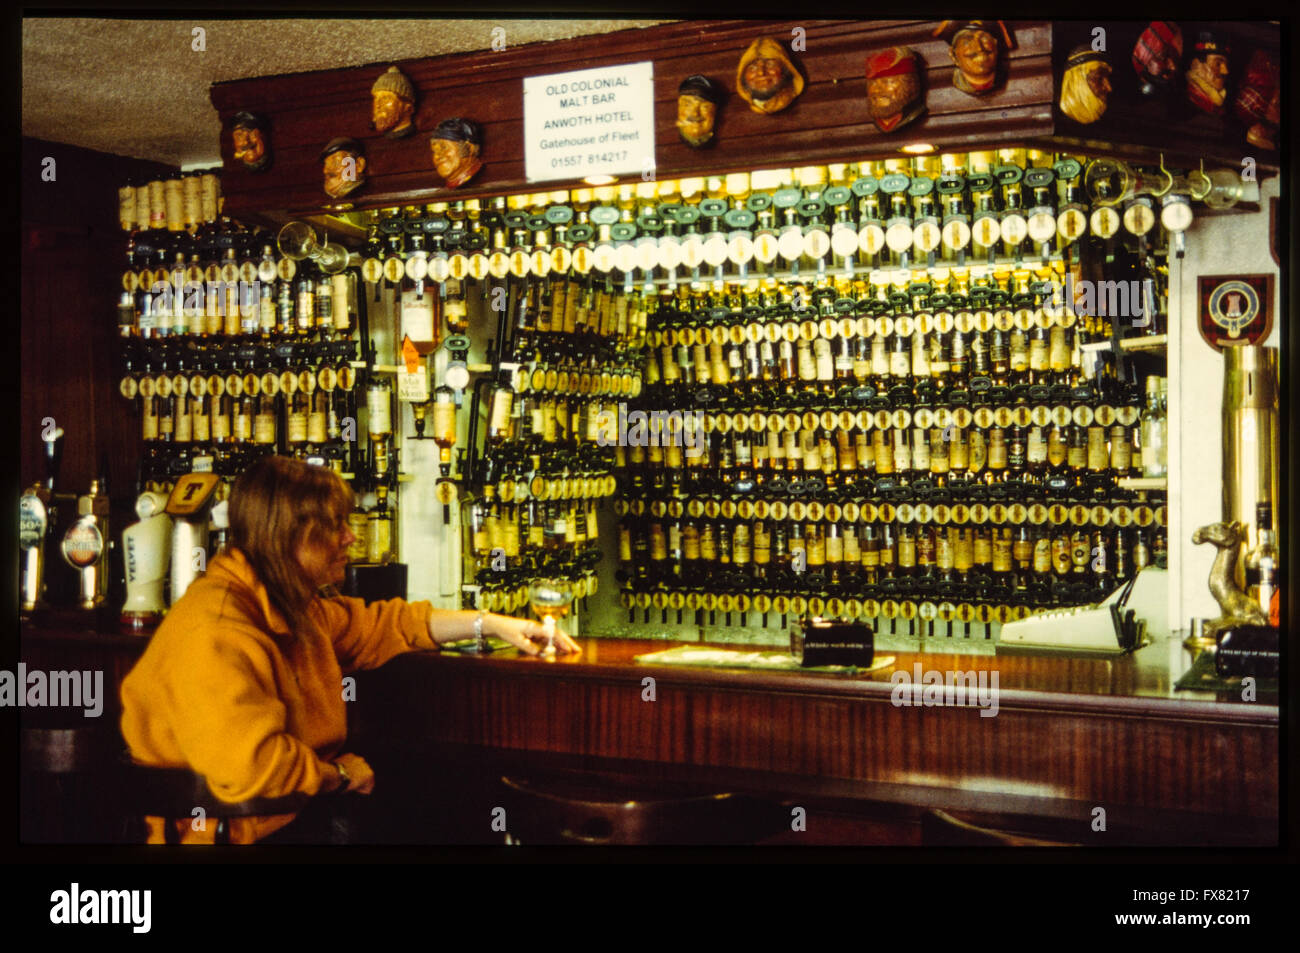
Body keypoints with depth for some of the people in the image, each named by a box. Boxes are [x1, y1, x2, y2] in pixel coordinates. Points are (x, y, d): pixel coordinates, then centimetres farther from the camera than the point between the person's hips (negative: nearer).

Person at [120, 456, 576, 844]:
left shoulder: (294, 609, 7)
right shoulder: (215, 632, -25)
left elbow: (382, 624, 22)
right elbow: (247, 764, -36)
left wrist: (490, 623, 20)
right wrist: (339, 773, -18)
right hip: (239, 831, -9)